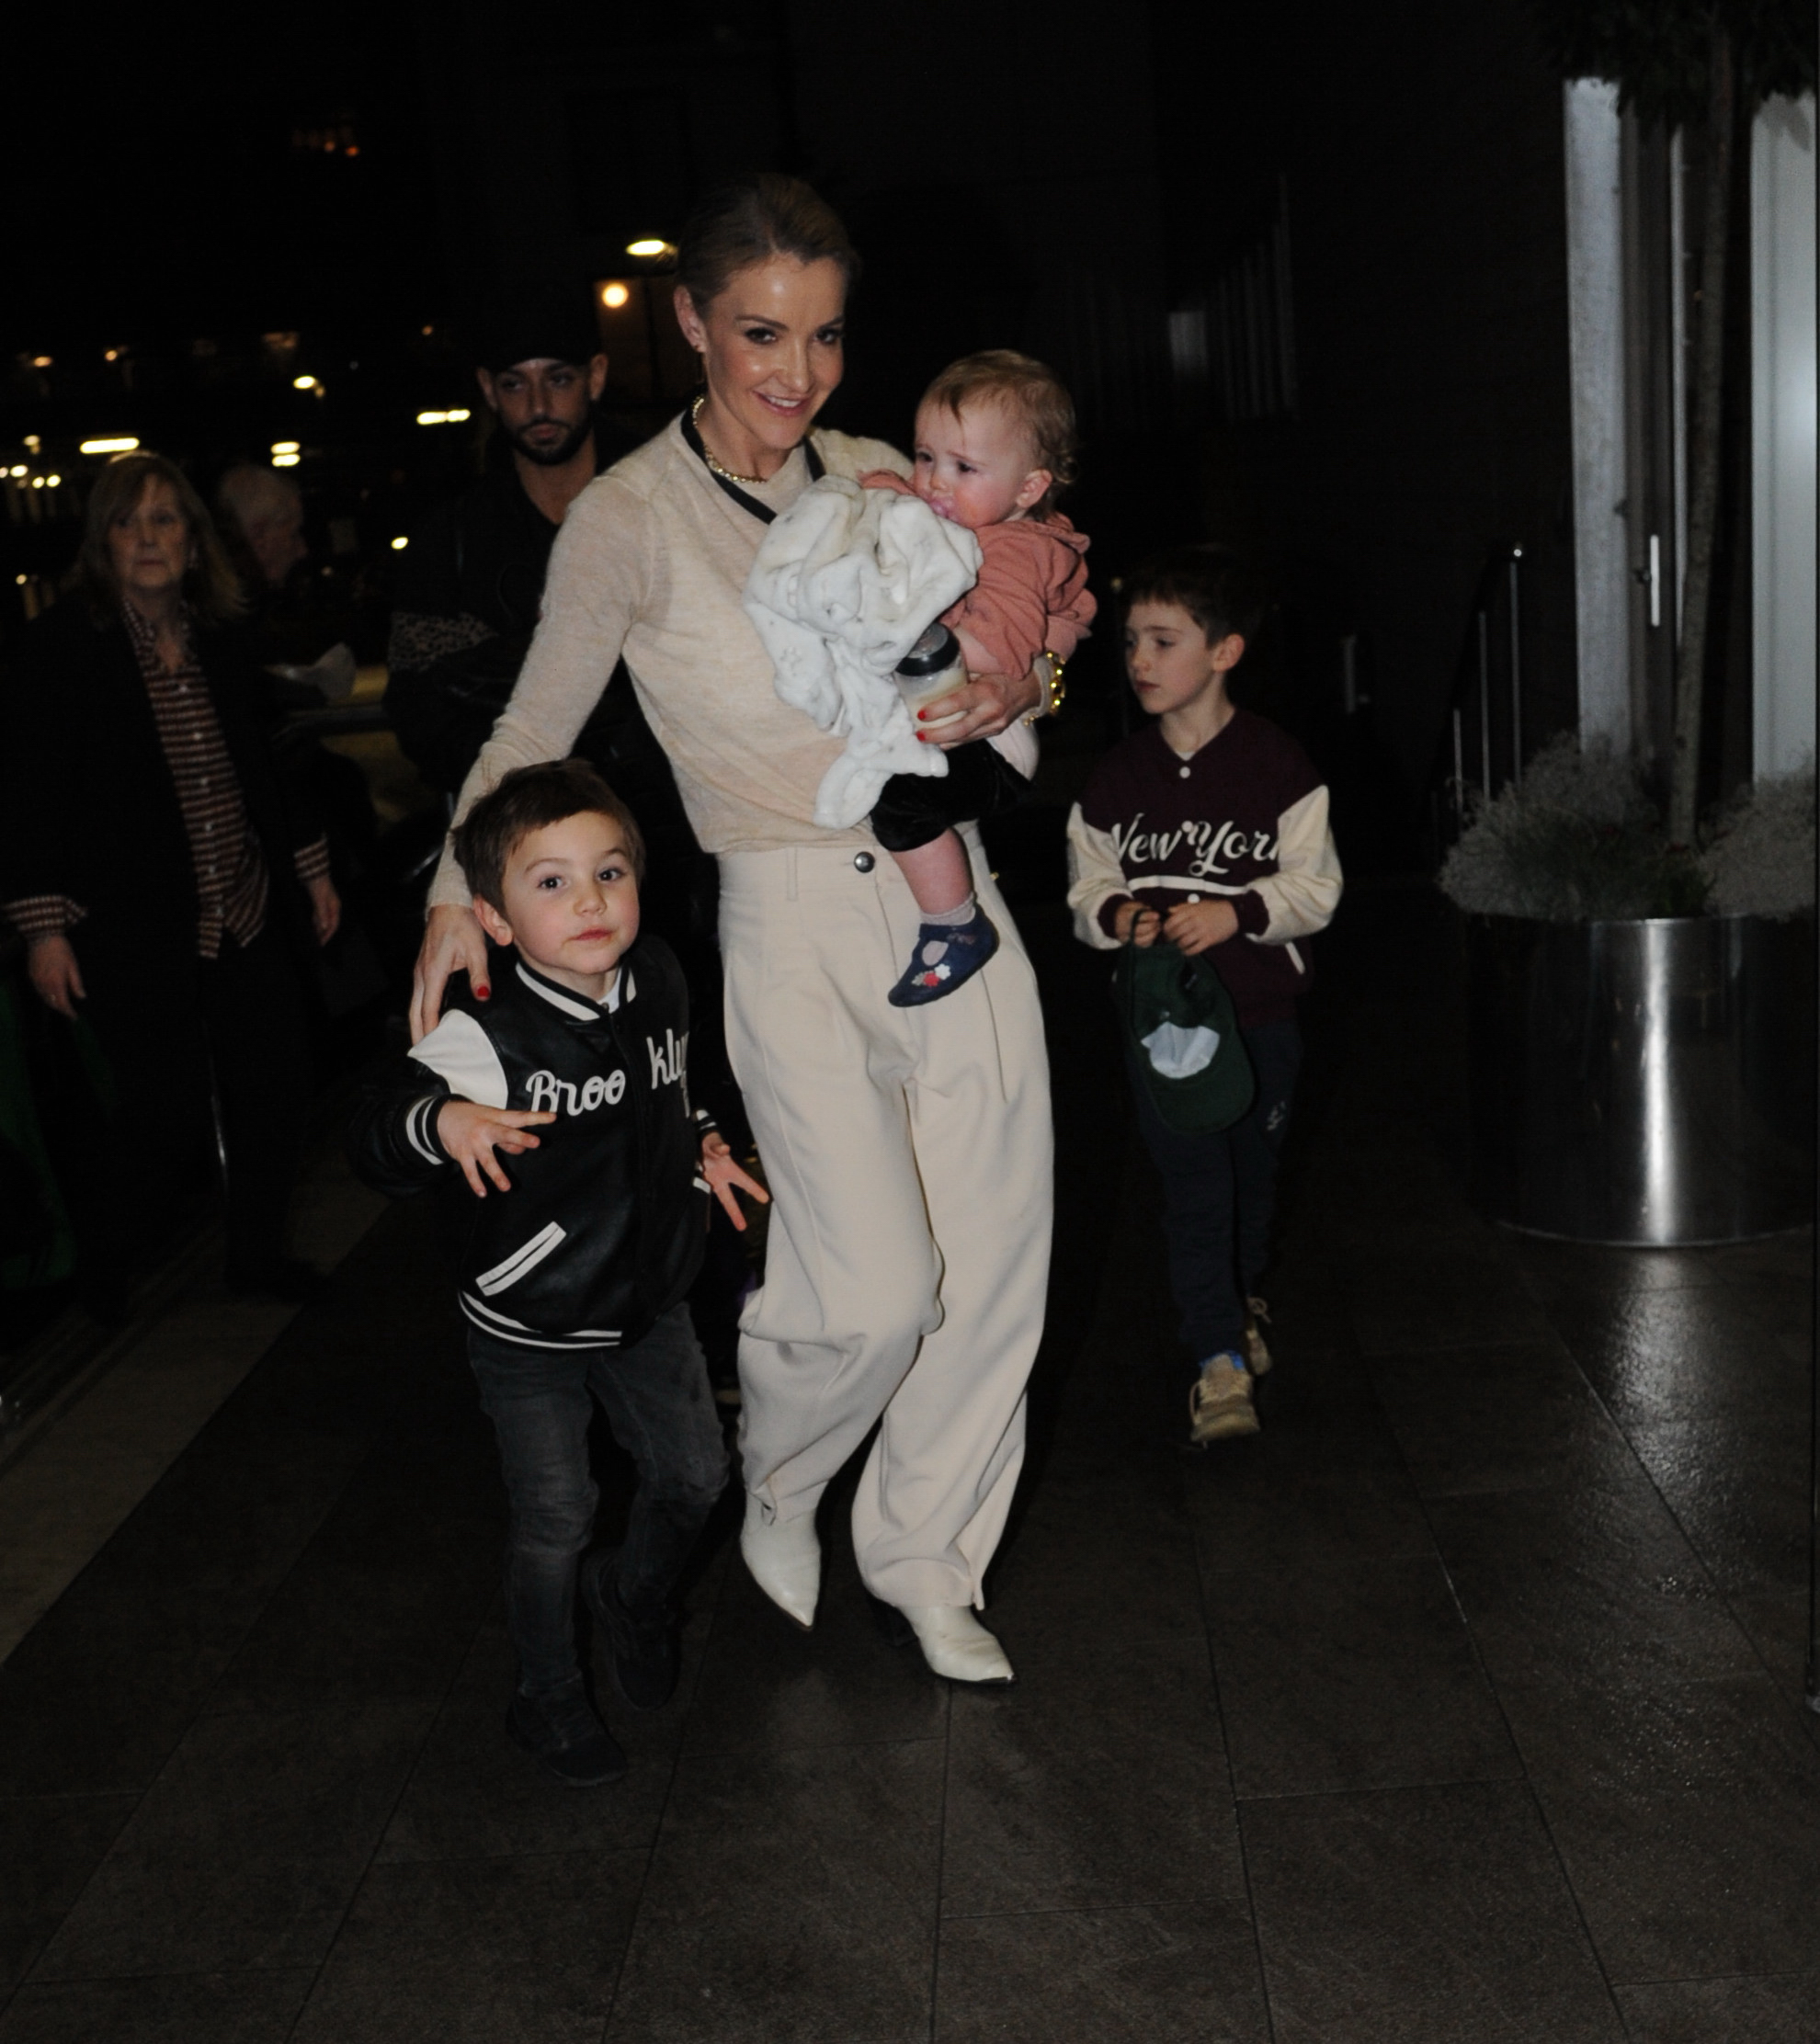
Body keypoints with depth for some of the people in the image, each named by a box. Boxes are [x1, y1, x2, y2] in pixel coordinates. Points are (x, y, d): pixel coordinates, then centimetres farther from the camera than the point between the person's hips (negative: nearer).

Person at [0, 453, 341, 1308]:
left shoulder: (221, 643, 9)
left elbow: (266, 767, 18)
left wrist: (311, 867, 18)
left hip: (246, 917, 6)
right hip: (136, 930, -5)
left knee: (277, 1086, 7)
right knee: (169, 1111, -4)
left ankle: (257, 1252, 29)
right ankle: (90, 1256, 24)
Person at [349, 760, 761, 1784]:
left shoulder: (660, 980, -6)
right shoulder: (484, 1036, -25)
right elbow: (373, 1139, -27)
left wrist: (699, 1146, 4)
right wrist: (441, 1121, -45)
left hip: (649, 1301, 5)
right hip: (528, 1327, -5)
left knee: (695, 1475, 15)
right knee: (556, 1520, 7)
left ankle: (638, 1592, 47)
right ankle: (548, 1692, 32)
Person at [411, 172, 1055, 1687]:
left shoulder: (878, 479, 6)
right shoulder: (632, 516, -6)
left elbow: (994, 651, 17)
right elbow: (535, 728, 0)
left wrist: (1012, 691, -4)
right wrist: (459, 891, -14)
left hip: (945, 890, 5)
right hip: (794, 929, -5)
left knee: (994, 1266, 8)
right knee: (875, 1290, -12)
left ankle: (922, 1562, 30)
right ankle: (777, 1485, 24)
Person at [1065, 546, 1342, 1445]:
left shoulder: (1277, 766, -7)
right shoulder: (1116, 775, 2)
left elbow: (1315, 886, -6)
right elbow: (1087, 883, 8)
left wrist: (1234, 912, -21)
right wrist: (1116, 914, -14)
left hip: (1260, 1008, 0)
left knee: (1252, 1171, 16)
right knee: (1191, 1181, -6)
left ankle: (1239, 1300, 42)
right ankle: (1219, 1358, -4)